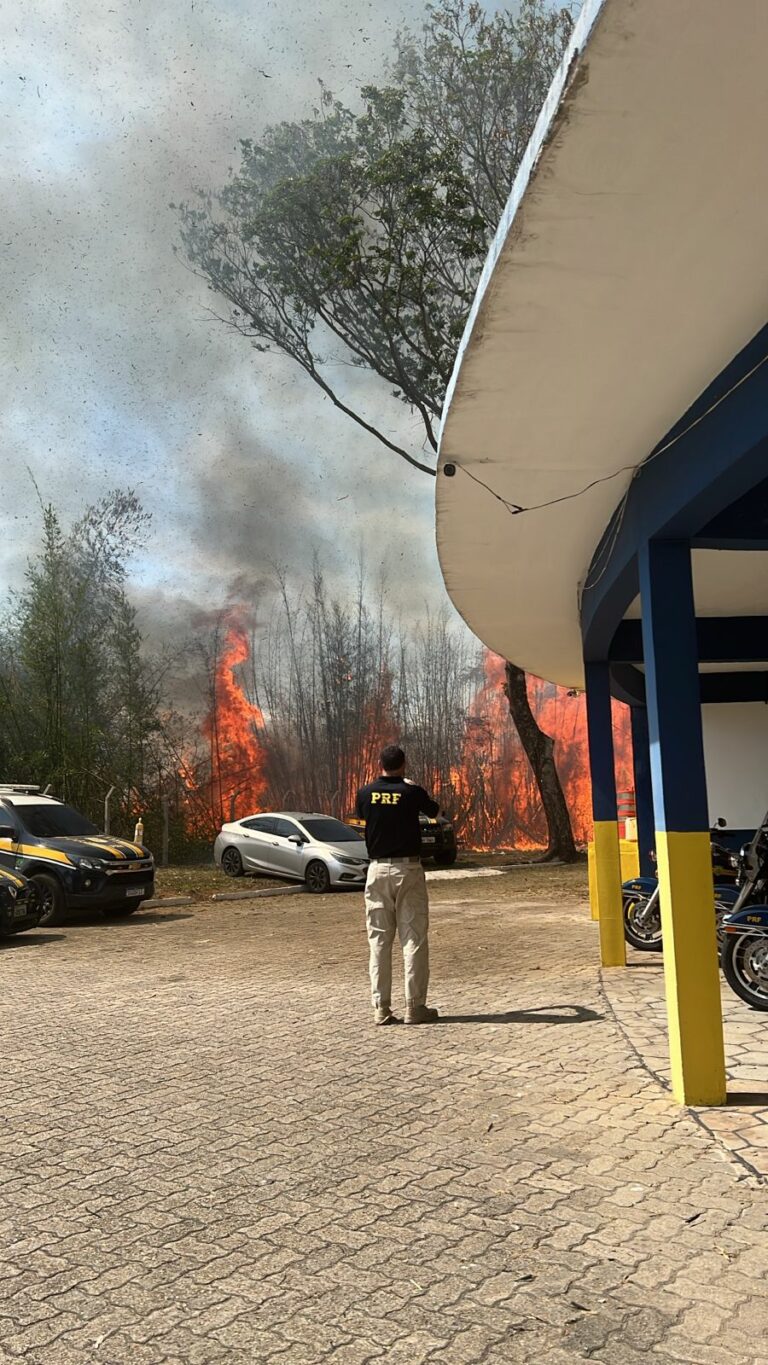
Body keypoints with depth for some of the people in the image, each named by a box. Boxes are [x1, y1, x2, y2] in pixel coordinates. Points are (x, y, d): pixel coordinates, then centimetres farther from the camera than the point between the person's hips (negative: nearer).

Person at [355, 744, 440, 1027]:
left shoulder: (365, 793, 0)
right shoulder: (413, 792, -8)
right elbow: (433, 810, 13)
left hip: (378, 870, 3)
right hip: (408, 869, -3)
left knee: (379, 941, 7)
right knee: (414, 939, 3)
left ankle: (381, 1008, 7)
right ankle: (414, 1007, 4)